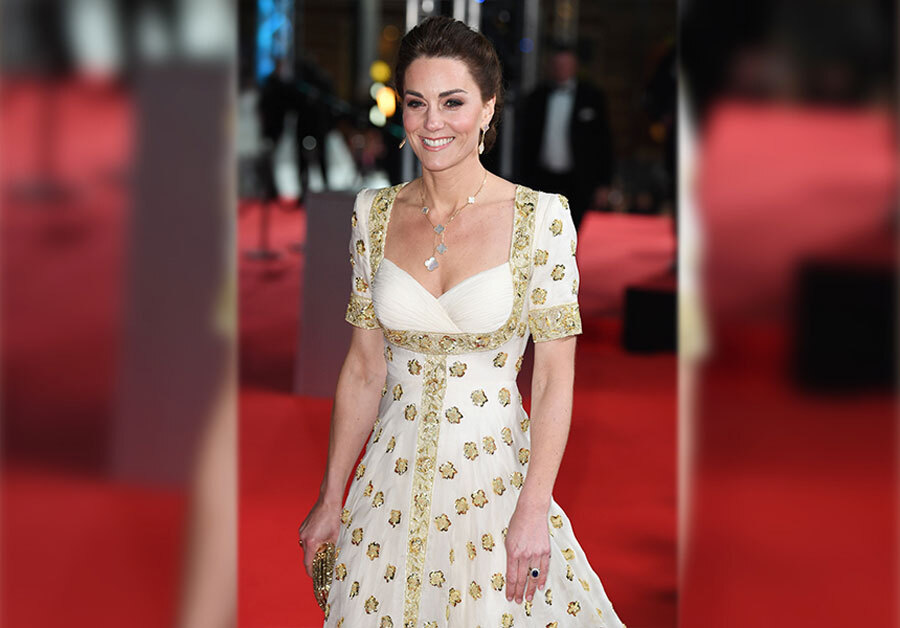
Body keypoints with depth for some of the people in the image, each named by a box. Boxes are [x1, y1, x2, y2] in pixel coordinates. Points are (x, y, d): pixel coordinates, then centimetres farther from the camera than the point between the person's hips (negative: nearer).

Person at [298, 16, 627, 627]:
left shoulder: (540, 217, -9)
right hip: (392, 478, 3)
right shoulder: (374, 213, 1)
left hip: (495, 478, -3)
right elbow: (364, 370, 6)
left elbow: (555, 378, -9)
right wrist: (330, 500, 6)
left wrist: (533, 509, -15)